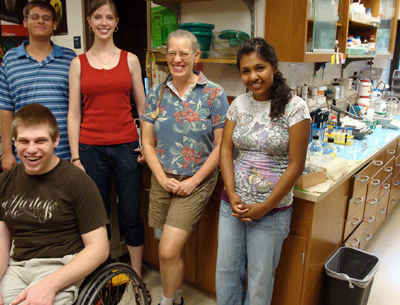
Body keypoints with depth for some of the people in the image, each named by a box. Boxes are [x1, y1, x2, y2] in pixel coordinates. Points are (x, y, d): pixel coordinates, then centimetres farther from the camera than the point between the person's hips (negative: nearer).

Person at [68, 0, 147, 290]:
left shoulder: (130, 60, 7)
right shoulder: (78, 63, 6)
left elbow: (143, 107, 9)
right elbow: (74, 114, 4)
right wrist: (75, 157, -2)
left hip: (126, 147, 0)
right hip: (91, 149, 0)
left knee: (131, 216, 6)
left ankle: (136, 276, 25)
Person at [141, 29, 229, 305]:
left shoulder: (214, 94, -6)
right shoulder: (157, 93, 5)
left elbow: (221, 145, -7)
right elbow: (148, 142, 5)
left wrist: (194, 180, -11)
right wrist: (163, 178, -6)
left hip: (196, 182, -3)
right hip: (162, 181, 4)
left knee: (168, 251, -9)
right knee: (173, 249, 13)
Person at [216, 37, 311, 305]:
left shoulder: (294, 107, -10)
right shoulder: (239, 104, 4)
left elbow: (296, 165, -12)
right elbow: (225, 150, 2)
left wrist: (264, 207, -12)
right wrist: (232, 195, -9)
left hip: (272, 209, -4)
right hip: (233, 203, 4)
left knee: (260, 277, 11)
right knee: (226, 271, 15)